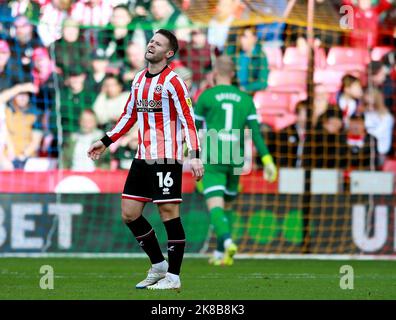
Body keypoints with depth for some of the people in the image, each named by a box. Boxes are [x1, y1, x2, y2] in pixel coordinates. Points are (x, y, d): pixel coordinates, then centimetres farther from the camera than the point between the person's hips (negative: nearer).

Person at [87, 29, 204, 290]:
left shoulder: (172, 81, -9)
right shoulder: (139, 80, 14)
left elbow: (188, 119, -13)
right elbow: (129, 115, 24)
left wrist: (195, 156, -21)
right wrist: (105, 142, 22)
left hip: (167, 158, -8)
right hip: (143, 158, 8)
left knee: (169, 213, -6)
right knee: (129, 214, 7)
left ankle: (173, 276, 1)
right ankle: (158, 266, 20)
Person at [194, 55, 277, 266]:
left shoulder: (207, 96, -1)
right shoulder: (245, 99, 8)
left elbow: (195, 128, 6)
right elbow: (255, 132, 0)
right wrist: (267, 160, -1)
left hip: (212, 159, -4)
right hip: (235, 160, 4)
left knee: (215, 206, -12)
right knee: (225, 206, 18)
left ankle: (227, 242, -37)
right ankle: (220, 254, 21)